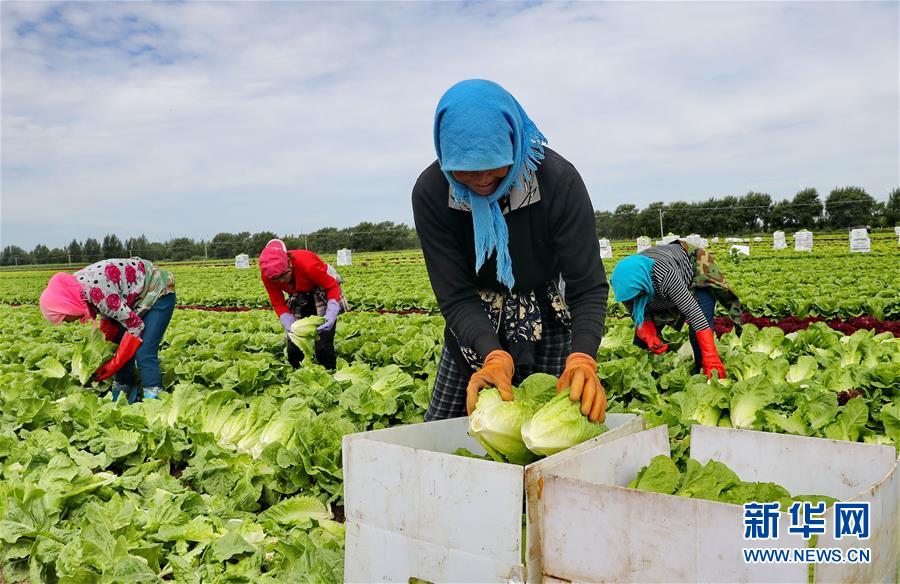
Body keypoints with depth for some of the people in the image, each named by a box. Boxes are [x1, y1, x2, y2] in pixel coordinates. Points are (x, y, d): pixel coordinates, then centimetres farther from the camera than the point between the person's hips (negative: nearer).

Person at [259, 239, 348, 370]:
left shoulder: (307, 264, -36)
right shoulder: (267, 275, -24)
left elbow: (332, 286, -23)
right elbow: (278, 304, -13)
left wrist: (331, 315, -39)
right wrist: (290, 327, -32)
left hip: (323, 293, -4)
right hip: (299, 299, 4)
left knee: (323, 347, -13)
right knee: (293, 349, 1)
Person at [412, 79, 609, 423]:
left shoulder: (558, 179, -26)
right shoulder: (431, 192, -22)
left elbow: (588, 286, -27)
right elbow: (455, 296, -23)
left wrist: (582, 359, -45)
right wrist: (494, 356, -42)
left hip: (545, 322, -1)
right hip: (473, 330, 2)